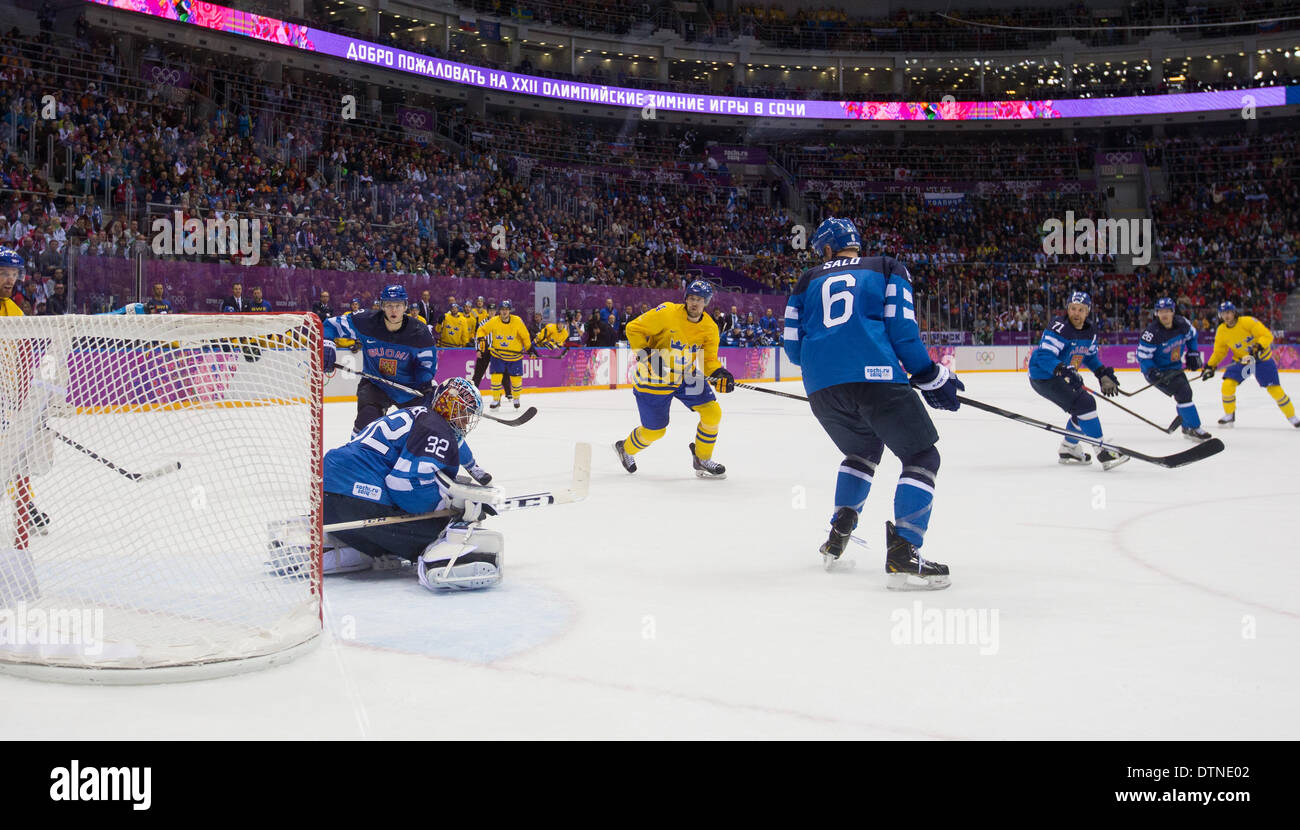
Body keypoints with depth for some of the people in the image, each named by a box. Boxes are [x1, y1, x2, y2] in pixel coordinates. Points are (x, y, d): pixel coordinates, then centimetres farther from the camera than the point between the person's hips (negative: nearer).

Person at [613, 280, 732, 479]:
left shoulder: (710, 328, -7)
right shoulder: (667, 313, -23)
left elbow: (708, 359, -3)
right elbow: (634, 328, -17)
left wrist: (719, 373, -24)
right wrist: (646, 354, -26)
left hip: (686, 376, 5)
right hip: (654, 379, -5)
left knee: (712, 412, -9)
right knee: (654, 431, 3)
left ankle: (702, 459, 12)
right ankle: (626, 449, 36)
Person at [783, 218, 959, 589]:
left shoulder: (808, 281, 24)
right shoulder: (888, 269, 16)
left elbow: (793, 347, 20)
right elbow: (902, 330, 2)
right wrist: (932, 377, 9)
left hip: (821, 387, 5)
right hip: (875, 376, -4)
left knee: (863, 449, 30)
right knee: (922, 457, 5)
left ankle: (838, 535, 21)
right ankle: (902, 555, -12)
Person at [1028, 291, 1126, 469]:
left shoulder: (1089, 332, 5)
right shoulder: (1059, 328, -23)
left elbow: (1091, 356, 20)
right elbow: (1044, 356, -32)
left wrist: (1104, 375, 10)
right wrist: (1063, 371, -45)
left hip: (1064, 377, 10)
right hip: (1043, 378, -10)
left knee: (1084, 406, 20)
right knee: (1084, 404, -20)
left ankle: (1067, 449, 37)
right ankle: (1102, 453, -18)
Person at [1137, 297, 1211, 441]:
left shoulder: (1182, 323, -10)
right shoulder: (1152, 332, -28)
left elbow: (1191, 335, 14)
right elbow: (1142, 355, -22)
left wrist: (1193, 353, 10)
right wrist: (1152, 373, -33)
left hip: (1175, 367, 8)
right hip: (1157, 370, -8)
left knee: (1186, 393, 18)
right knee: (1183, 392, -20)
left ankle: (1187, 428, 36)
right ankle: (1193, 429, -14)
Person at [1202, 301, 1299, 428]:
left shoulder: (1248, 321, -22)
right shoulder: (1221, 331, -6)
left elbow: (1267, 335, -24)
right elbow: (1219, 351, 5)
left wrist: (1258, 348, -39)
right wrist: (1210, 366, -3)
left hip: (1262, 359, -4)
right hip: (1242, 360, 4)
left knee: (1275, 389, -7)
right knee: (1228, 384, -14)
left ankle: (1292, 417, 11)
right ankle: (1229, 416, 6)